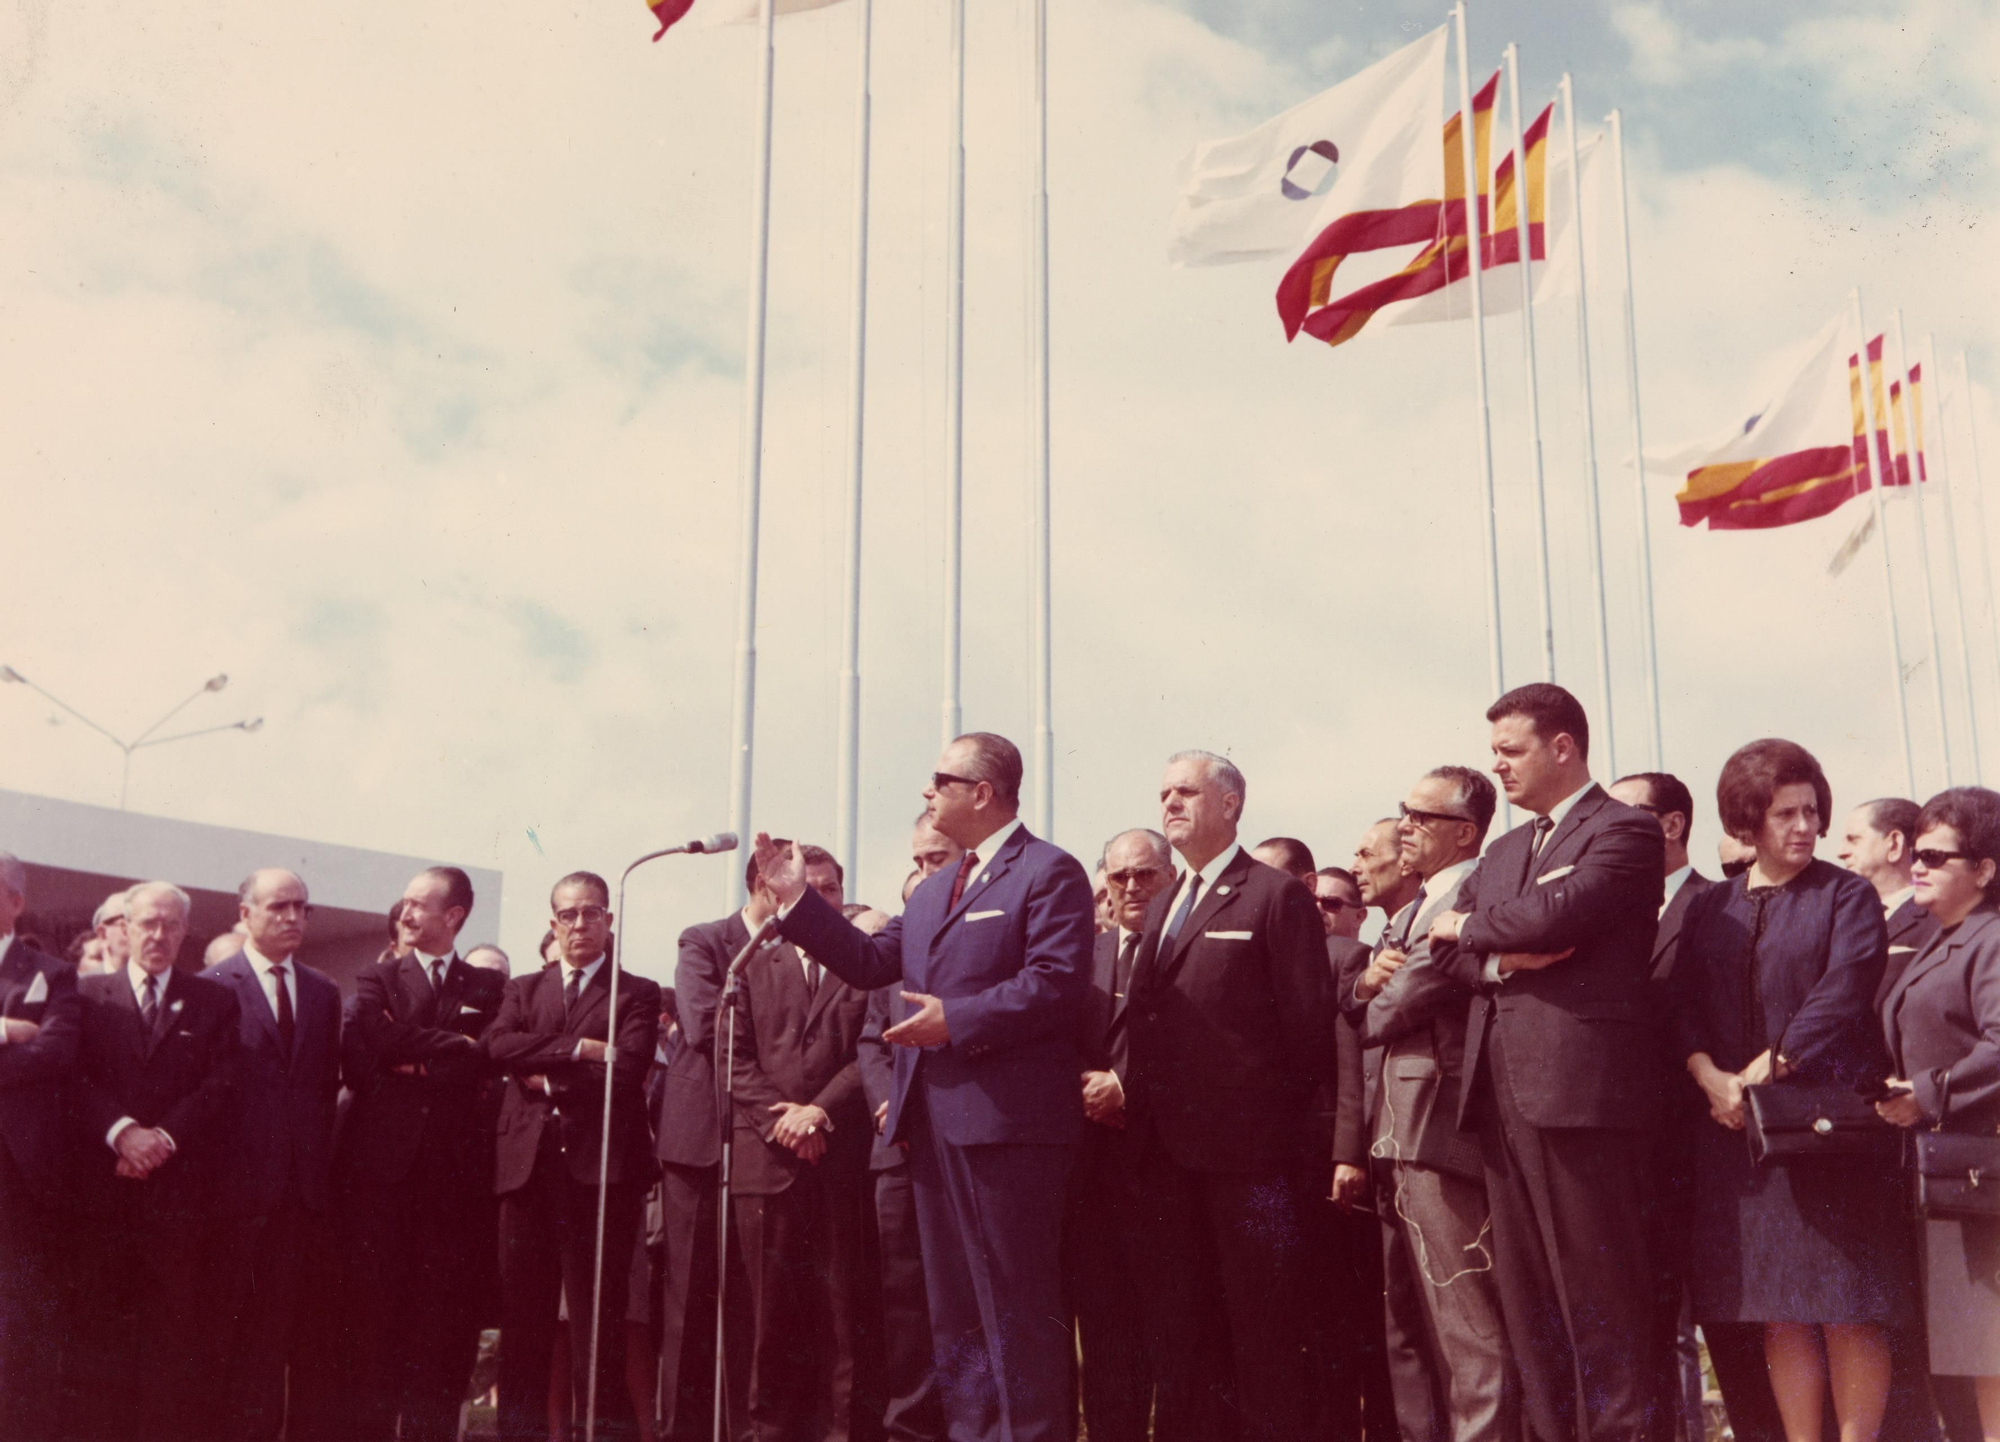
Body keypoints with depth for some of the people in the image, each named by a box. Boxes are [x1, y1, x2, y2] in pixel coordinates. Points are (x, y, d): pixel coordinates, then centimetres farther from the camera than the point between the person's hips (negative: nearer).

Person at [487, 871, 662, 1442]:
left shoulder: (637, 994, 8)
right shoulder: (524, 989, 20)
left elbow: (626, 1068, -8)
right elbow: (498, 1045, 0)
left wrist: (549, 1079, -5)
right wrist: (578, 1048, -9)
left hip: (600, 1167, -3)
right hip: (528, 1163, 3)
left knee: (599, 1313, -3)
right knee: (523, 1313, 4)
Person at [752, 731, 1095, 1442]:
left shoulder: (1048, 872, -7)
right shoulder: (933, 892, 22)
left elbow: (1056, 982, -18)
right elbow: (870, 961, 17)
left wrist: (955, 1021, -21)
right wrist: (796, 900, 10)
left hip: (1006, 1119, -9)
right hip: (933, 1122, 9)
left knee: (1015, 1308, -4)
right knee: (952, 1309, 14)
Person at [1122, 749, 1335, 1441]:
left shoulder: (1276, 895, -4)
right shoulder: (1162, 906, 19)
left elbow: (1309, 1022, -9)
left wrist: (1283, 1112, -8)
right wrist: (1137, 1101, 8)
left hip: (1247, 1147, -7)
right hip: (1167, 1146, 7)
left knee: (1263, 1323, 0)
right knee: (1178, 1322, 13)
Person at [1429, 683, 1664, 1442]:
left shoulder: (1625, 832, -3)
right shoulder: (1504, 850, 22)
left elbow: (1553, 914, -18)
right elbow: (1444, 943, 13)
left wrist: (1470, 927, 0)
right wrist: (1499, 957, -8)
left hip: (1579, 1085, -8)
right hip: (1500, 1090, 8)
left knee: (1596, 1290, -4)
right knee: (1525, 1292, 10)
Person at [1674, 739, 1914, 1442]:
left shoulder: (1847, 897, 2)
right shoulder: (1711, 908, 13)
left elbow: (1838, 1000, -10)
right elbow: (1686, 1007, 6)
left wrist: (1763, 1072, -15)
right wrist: (1713, 1079, -11)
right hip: (1737, 1126, 3)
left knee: (1848, 1309, -3)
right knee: (1778, 1312, 5)